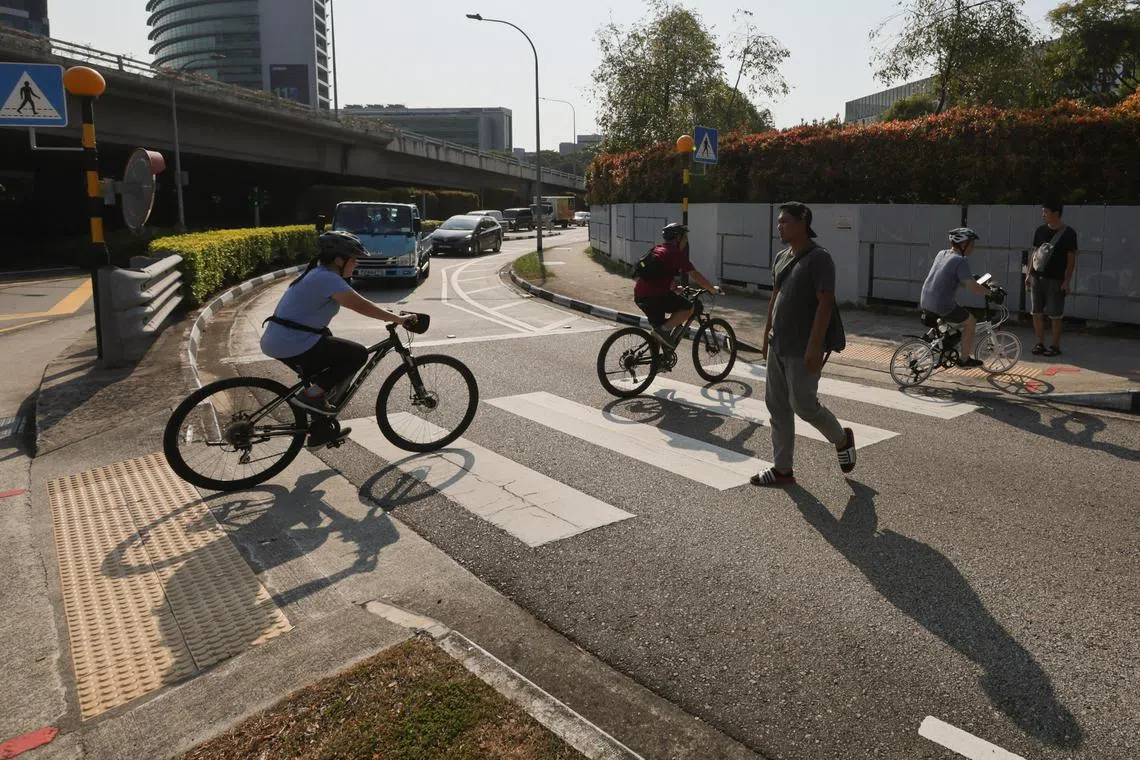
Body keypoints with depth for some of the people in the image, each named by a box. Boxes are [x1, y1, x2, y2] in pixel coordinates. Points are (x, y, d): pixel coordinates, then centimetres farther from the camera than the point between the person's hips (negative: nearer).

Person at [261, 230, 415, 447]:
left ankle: (321, 432, 34)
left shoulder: (317, 273, 17)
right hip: (293, 345, -10)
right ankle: (311, 394, -8)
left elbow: (356, 303, 23)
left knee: (325, 380, 26)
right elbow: (360, 306, -20)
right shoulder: (328, 278, -14)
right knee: (358, 354, -8)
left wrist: (390, 316, 20)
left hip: (276, 341, 10)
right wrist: (398, 319, -13)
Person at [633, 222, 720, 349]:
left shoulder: (657, 249, 22)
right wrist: (713, 289, 9)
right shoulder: (677, 253, -4)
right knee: (689, 308, -2)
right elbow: (696, 275, -3)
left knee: (660, 326, 25)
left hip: (639, 295, 9)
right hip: (654, 295, -9)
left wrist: (674, 288, 45)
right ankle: (663, 330, -11)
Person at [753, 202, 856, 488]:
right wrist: (766, 335, 19)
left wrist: (814, 346, -23)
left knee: (804, 405, -2)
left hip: (802, 350, -8)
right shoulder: (782, 258, 12)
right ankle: (782, 469, 16)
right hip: (778, 346, 9)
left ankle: (842, 438, 26)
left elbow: (825, 303, -19)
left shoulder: (818, 258, -13)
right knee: (777, 406, 8)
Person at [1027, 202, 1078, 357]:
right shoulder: (1040, 230, 9)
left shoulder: (1068, 233, -6)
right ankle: (1040, 343, 16)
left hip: (1056, 280, -5)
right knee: (1037, 313, 6)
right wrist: (1029, 273, 9)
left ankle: (1056, 346, 9)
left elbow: (1071, 259, -6)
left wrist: (1067, 281, -11)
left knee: (1055, 315, 0)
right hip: (1037, 278, 5)